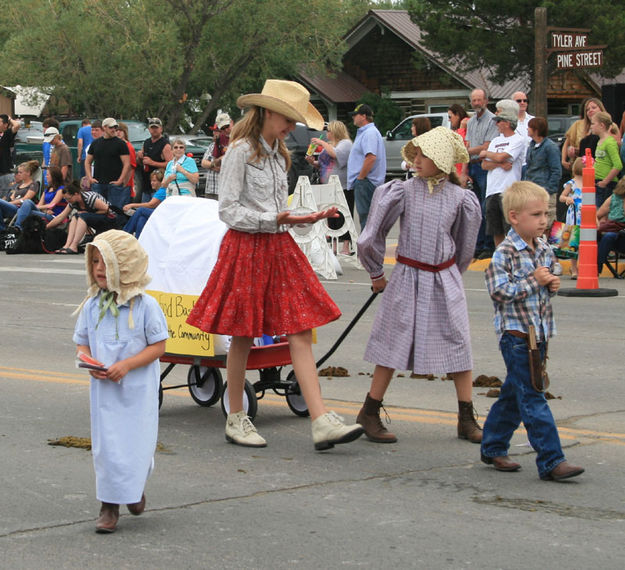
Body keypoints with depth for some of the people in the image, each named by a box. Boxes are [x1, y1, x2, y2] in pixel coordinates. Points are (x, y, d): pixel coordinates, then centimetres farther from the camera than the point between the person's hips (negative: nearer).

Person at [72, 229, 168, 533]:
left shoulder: (145, 305, -10)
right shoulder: (92, 306, 2)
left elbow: (158, 345, -8)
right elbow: (81, 342, 11)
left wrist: (126, 365, -20)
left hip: (138, 389, -3)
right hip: (103, 388, 3)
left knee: (136, 442, 3)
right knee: (106, 445, 1)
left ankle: (135, 488, 32)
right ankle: (109, 506, 10)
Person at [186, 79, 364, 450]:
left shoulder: (278, 153, 16)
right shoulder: (241, 151, -9)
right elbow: (229, 210, -13)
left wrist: (307, 218, 4)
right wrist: (273, 219, -21)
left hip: (279, 247, 7)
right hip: (247, 247, -7)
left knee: (300, 331, -3)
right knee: (243, 336, 2)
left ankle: (322, 422, -10)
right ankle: (236, 419, 17)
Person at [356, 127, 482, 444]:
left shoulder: (459, 198, 1)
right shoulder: (403, 192, -5)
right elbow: (370, 238, 2)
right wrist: (376, 274, 10)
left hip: (445, 281, 2)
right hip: (408, 278, -2)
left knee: (458, 344, 2)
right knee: (395, 344, 0)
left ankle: (467, 420, 11)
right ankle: (369, 414, 11)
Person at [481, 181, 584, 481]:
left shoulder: (544, 249, 9)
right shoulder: (505, 253, -13)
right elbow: (499, 291, -19)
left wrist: (552, 284, 0)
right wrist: (533, 281, -19)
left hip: (538, 333, 8)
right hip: (516, 334, -8)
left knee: (515, 395, 16)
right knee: (533, 399, -8)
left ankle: (493, 448, 29)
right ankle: (551, 461, -9)